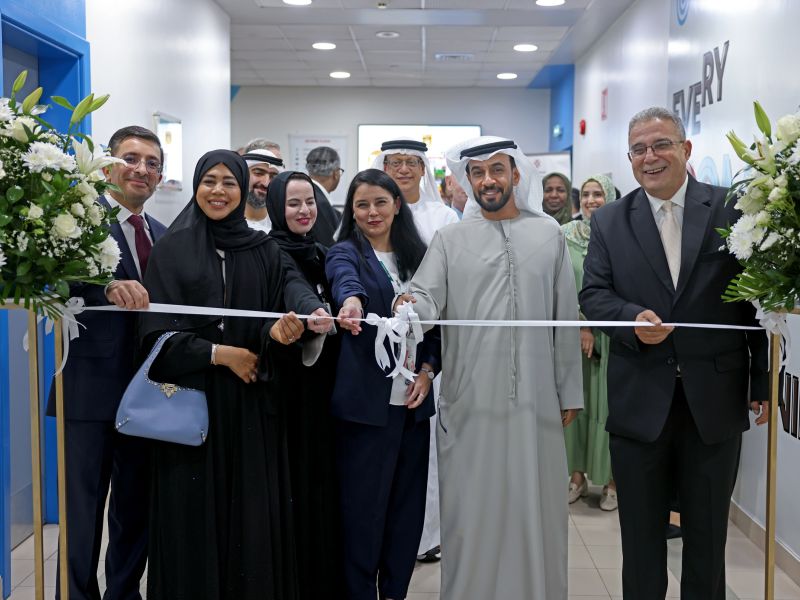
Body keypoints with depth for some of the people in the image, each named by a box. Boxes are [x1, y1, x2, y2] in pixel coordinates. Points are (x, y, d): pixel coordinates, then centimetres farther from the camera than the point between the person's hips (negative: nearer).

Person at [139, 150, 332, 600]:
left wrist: (308, 315, -32)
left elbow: (294, 290, -10)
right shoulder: (172, 249, 2)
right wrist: (220, 353, -12)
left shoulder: (264, 251, 8)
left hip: (251, 403, 2)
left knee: (252, 512, 4)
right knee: (195, 514, 3)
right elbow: (156, 332, -5)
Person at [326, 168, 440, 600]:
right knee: (363, 507, 1)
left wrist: (429, 369, -3)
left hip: (414, 399, 5)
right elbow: (345, 279, -27)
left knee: (408, 503, 11)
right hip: (366, 401, -4)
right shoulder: (346, 252, -2)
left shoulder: (418, 256, 11)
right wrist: (351, 300, -50)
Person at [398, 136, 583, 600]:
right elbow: (426, 299, -6)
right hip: (469, 402, -1)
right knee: (471, 512, 7)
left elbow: (566, 318, 8)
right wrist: (409, 308, -30)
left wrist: (569, 393, 6)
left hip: (536, 401, 1)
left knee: (536, 513, 9)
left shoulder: (549, 234, 8)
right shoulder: (449, 240, 6)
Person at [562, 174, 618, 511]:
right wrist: (579, 326, -7)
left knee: (608, 403, 0)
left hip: (610, 333, -2)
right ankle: (577, 476, 16)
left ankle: (611, 480, 10)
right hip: (570, 331, 2)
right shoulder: (565, 236, 5)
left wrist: (592, 326, -8)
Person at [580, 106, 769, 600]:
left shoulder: (734, 210, -1)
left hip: (715, 399, -1)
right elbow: (593, 294, 0)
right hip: (640, 401, 1)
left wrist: (764, 380, -2)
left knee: (708, 531, 14)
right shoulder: (609, 221, 4)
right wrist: (633, 317, -21)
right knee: (641, 535, 13)